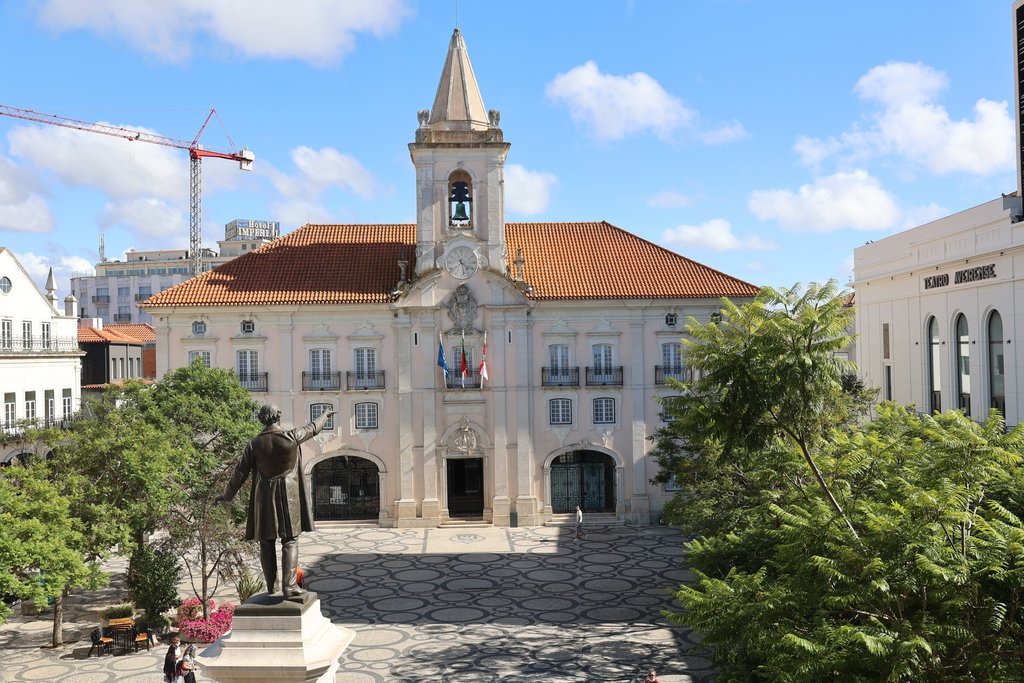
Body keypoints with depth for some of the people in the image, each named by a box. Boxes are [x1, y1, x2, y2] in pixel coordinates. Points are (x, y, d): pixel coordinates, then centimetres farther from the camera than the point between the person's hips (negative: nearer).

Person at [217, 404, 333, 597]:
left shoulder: (255, 443, -4)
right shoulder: (291, 437, -8)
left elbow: (240, 472, 1)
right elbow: (313, 428, 10)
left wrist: (228, 494, 14)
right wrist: (325, 415, 30)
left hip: (264, 498, 2)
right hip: (288, 495, -2)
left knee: (267, 542, 11)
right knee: (290, 540, 1)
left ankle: (272, 586, 17)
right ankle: (289, 585, -9)